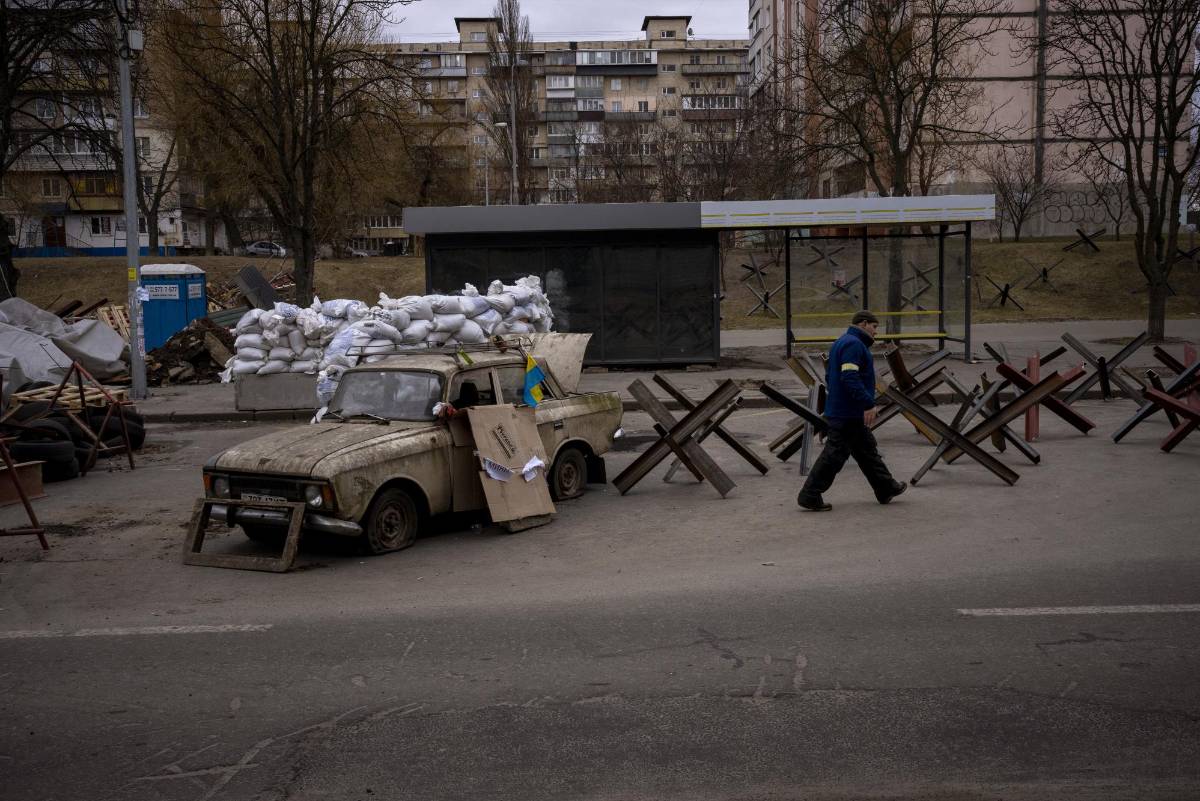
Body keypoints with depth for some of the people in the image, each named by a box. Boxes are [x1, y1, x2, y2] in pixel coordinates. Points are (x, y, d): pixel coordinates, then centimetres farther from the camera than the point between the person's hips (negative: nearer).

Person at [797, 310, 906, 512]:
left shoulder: (840, 343, 18)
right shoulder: (853, 344, -15)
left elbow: (830, 376, 22)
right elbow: (850, 377, -26)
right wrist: (868, 404, -25)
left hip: (840, 410, 11)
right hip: (848, 414, -11)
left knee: (867, 450, 17)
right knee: (835, 453, -6)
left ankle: (887, 489, 28)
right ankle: (810, 496, -3)